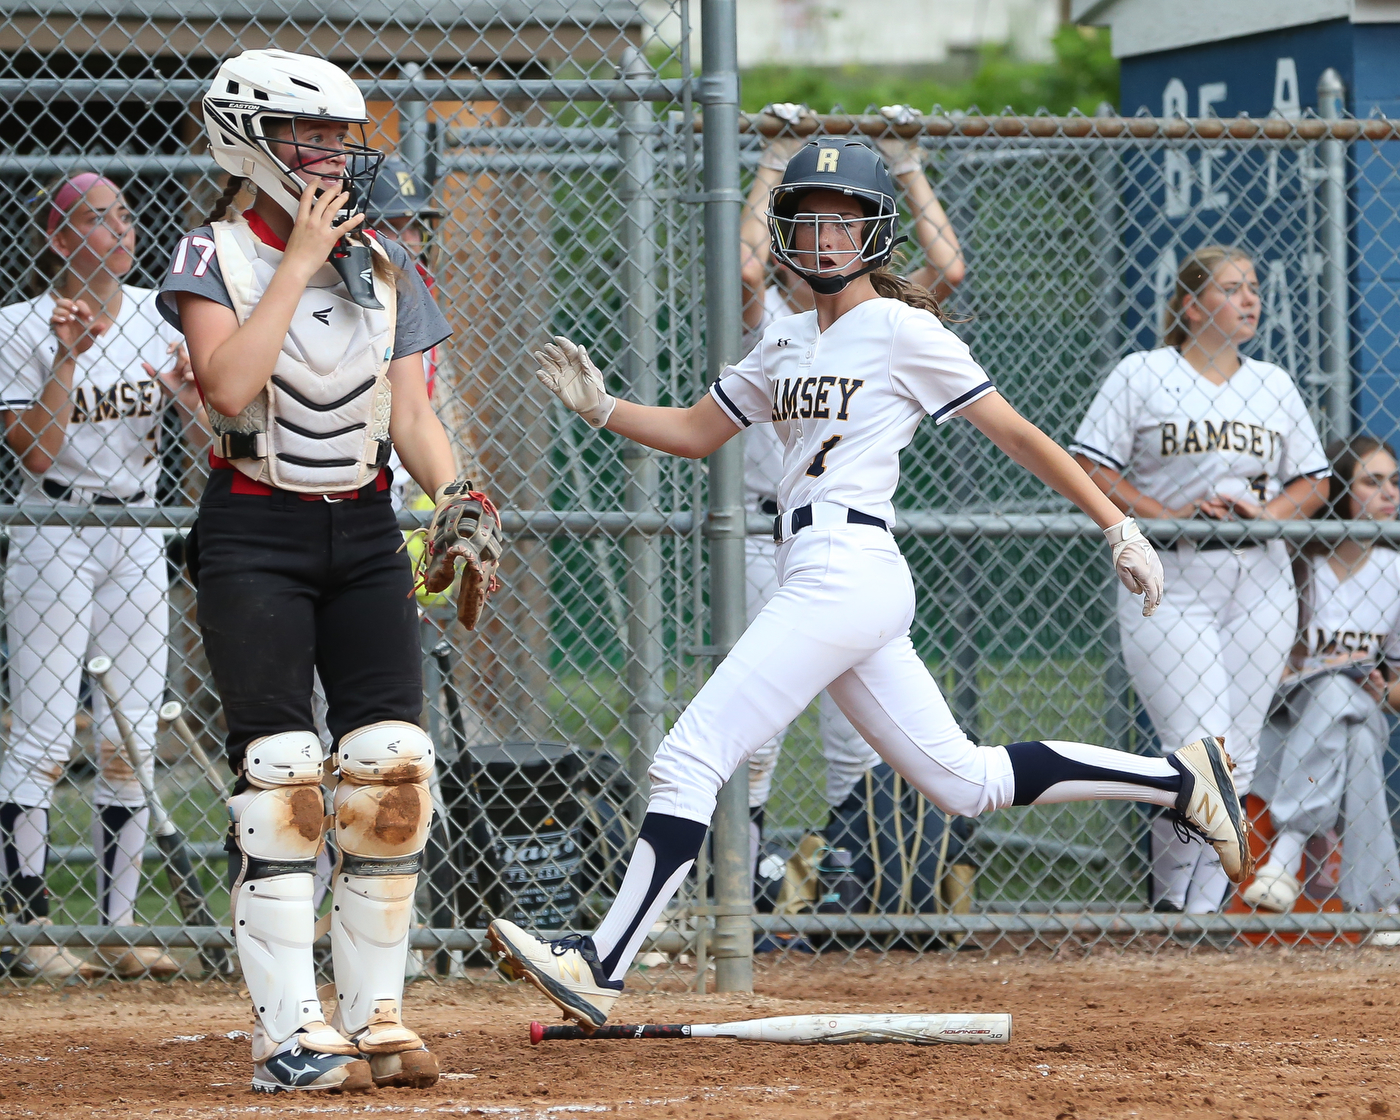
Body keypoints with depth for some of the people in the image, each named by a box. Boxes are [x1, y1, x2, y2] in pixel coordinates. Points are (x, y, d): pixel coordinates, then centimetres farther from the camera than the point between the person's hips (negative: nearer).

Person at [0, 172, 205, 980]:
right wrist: (68, 359, -21)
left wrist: (187, 393, -15)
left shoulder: (159, 315, 7)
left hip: (139, 538, 5)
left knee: (133, 744, 4)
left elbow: (213, 428, 6)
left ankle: (121, 928, 9)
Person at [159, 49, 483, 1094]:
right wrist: (299, 262, -17)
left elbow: (412, 411, 6)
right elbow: (228, 384, -20)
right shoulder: (215, 254, -4)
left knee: (393, 766, -4)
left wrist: (452, 492, -12)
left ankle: (373, 1012, 5)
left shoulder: (383, 262, 9)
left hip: (365, 529, 4)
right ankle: (289, 1028, -11)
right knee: (279, 770, -11)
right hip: (253, 534, -4)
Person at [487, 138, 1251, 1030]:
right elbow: (696, 432, 26)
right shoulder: (788, 344, 21)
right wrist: (602, 407, 8)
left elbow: (1015, 432, -4)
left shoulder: (900, 329, -3)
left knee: (692, 756, -13)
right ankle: (1181, 777, 17)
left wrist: (1119, 525, -7)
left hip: (849, 572, -9)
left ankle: (602, 964, -15)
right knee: (963, 781, 11)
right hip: (825, 583, 9)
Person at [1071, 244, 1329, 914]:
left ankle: (1206, 902, 11)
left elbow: (1313, 481, 15)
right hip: (1168, 583, -4)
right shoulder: (1141, 375, 1)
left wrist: (1269, 511, -6)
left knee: (1237, 757, 2)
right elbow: (1089, 470, -5)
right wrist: (1167, 516, -16)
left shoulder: (1273, 385, 13)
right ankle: (1167, 895, -1)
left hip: (1258, 582, 4)